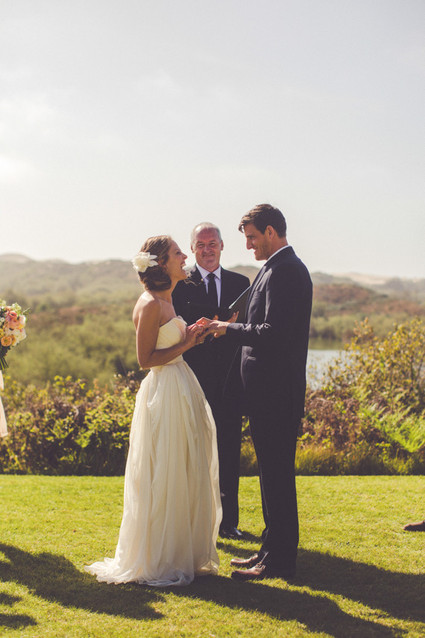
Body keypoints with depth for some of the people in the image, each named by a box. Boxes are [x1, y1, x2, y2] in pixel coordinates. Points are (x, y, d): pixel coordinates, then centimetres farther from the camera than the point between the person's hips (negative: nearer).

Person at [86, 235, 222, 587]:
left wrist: (190, 337, 7)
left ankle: (182, 554, 23)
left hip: (181, 392, 10)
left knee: (184, 476, 14)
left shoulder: (165, 301, 16)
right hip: (164, 395, -10)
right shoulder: (150, 304, -14)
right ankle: (156, 562, 7)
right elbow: (146, 358, -16)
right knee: (164, 479, -3)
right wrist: (185, 344, -12)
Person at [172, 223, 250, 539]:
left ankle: (228, 520, 18)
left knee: (229, 449, 8)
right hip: (195, 380, -2)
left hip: (230, 381, 2)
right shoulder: (180, 284, 3)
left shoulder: (240, 283, 11)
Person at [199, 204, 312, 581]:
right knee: (274, 473, 15)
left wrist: (229, 328, -12)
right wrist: (227, 329, 11)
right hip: (273, 391, 11)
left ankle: (279, 560, 4)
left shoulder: (282, 271, -16)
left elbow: (273, 334, -25)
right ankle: (273, 550, 25)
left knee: (276, 474, -3)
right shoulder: (287, 268, 16)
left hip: (275, 394, -11)